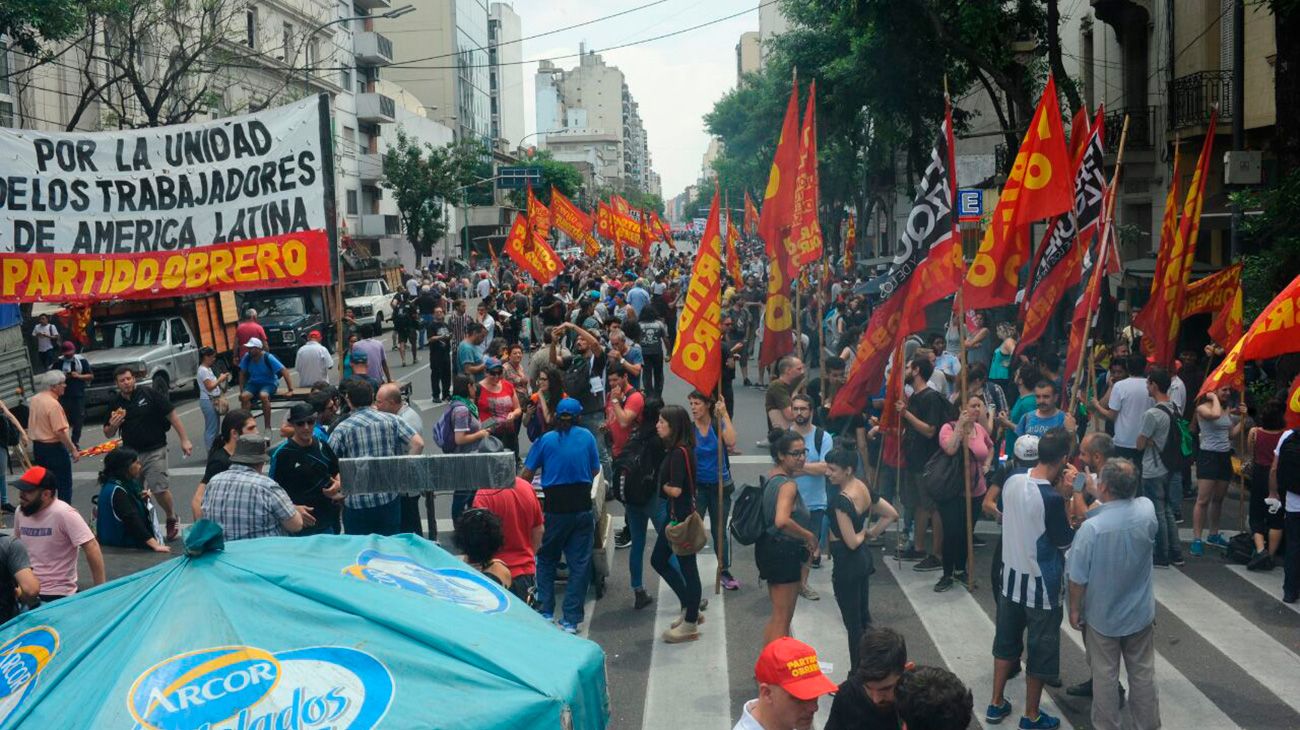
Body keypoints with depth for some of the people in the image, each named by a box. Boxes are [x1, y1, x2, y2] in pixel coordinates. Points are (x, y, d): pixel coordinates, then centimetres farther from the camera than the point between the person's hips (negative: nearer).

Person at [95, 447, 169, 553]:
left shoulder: (126, 482, 5)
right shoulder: (116, 490, -22)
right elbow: (132, 519, -29)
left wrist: (142, 497, -4)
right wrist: (155, 544, -34)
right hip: (120, 540, -9)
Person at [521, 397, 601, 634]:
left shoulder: (546, 440, 0)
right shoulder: (587, 437, 3)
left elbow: (527, 474, 0)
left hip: (555, 509, -1)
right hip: (582, 507, 1)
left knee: (546, 561, 16)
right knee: (579, 564, 6)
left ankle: (545, 612, 15)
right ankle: (571, 619, 5)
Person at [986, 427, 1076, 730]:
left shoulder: (1012, 482, -7)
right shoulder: (1052, 498, -27)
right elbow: (1065, 541, -13)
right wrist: (1065, 496, -13)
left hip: (1011, 576, 7)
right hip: (1041, 584, -6)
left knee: (1006, 642, 21)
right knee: (1040, 650, 12)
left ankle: (996, 705, 34)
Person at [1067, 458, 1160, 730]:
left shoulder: (1091, 528, -29)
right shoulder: (1147, 509, -19)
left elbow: (1078, 579, -19)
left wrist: (1074, 609, -2)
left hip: (1102, 616, -3)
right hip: (1140, 613, 3)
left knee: (1105, 676, 15)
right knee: (1143, 672, 20)